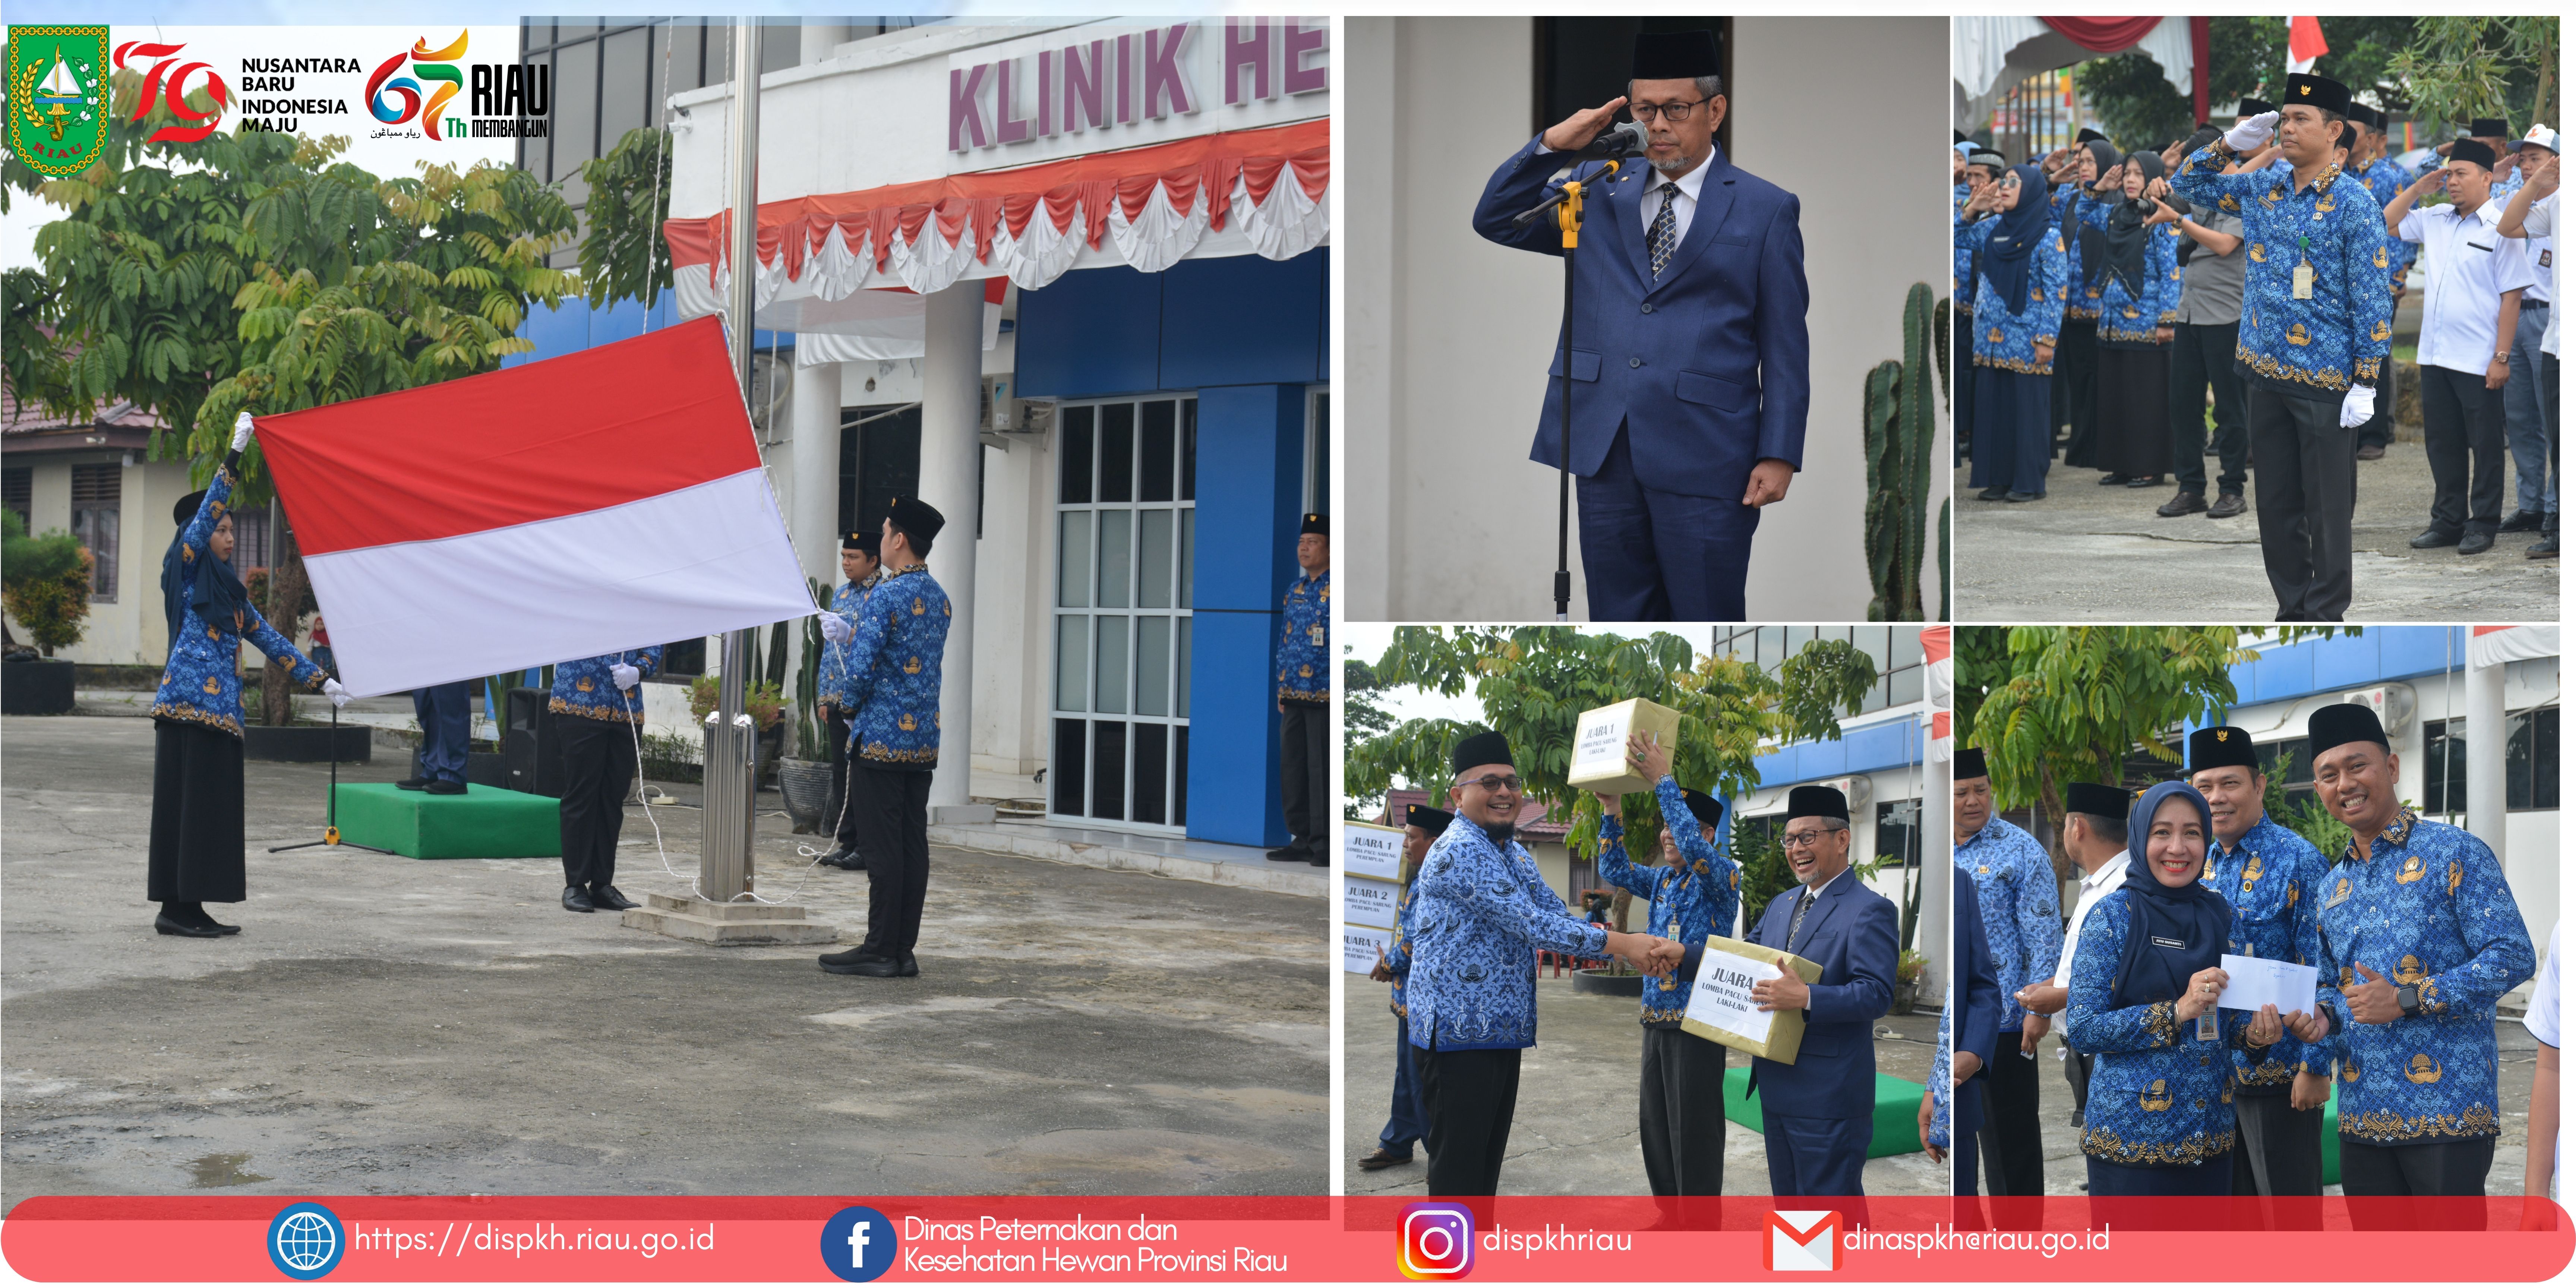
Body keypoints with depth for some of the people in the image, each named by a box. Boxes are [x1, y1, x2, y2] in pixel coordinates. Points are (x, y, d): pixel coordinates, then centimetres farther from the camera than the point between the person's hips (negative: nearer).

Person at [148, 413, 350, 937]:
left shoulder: (230, 588, 22)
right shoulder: (186, 569, 1)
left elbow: (267, 637, 23)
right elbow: (203, 517, -13)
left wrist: (319, 678, 20)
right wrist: (232, 460, -18)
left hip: (221, 710, 8)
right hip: (189, 702, -8)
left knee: (212, 805, 5)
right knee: (186, 801, -7)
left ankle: (188, 905, 7)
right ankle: (177, 907, -6)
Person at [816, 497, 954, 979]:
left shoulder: (885, 597, -15)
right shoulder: (939, 598, 12)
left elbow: (861, 669, -19)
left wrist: (847, 705, 0)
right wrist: (851, 635, 21)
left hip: (881, 738, -8)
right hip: (925, 741, 8)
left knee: (882, 847, -4)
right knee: (914, 844, 8)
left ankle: (881, 950, -1)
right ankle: (904, 949, 11)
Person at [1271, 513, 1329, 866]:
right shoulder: (1294, 592, 16)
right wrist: (1282, 691, 16)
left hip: (1325, 699, -7)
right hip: (1293, 698, 7)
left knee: (1322, 773, -5)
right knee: (1292, 770, 8)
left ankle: (1324, 845, -1)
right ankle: (1302, 840, 15)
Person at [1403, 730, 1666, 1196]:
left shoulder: (1516, 856, 17)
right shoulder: (1459, 852, -16)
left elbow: (1555, 916, 11)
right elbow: (1530, 924, -22)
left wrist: (1626, 942, -7)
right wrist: (1620, 944, -21)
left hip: (1503, 1031, 10)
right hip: (1458, 1034, -10)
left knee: (1488, 1161, 14)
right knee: (1458, 1173, -7)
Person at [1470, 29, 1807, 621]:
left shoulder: (1765, 210, 4)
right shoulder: (1601, 194, 13)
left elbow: (1785, 345, 1)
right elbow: (1495, 221, 11)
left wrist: (1779, 455, -6)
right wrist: (1552, 147, -4)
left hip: (1704, 460, -3)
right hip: (1604, 454, 4)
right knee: (1618, 620, 9)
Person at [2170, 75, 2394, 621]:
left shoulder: (2353, 203, -10)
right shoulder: (2262, 190, 7)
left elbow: (2371, 299, -11)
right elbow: (2187, 185, 19)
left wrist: (2366, 385, -15)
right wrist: (2231, 144, 2)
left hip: (2325, 382, -6)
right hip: (2265, 372, 6)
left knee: (2326, 508, 2)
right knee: (2275, 503, 11)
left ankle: (2325, 616, 10)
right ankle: (2292, 607, 21)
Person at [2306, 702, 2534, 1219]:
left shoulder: (2455, 854, -5)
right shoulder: (2331, 885, 16)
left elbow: (2512, 957, -12)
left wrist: (2408, 1000, -18)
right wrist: (2321, 1016, 0)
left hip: (2447, 1112, -7)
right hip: (2363, 1115, 7)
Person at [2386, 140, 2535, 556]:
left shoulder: (2500, 228, -9)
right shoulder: (2435, 220, 9)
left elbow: (2511, 298, -11)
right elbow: (2387, 223, 20)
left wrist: (2502, 357, -14)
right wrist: (2419, 188, 8)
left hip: (2479, 362, -6)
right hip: (2435, 357, 6)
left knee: (2485, 446, 4)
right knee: (2442, 443, 13)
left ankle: (2483, 526, 12)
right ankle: (2448, 522, 23)